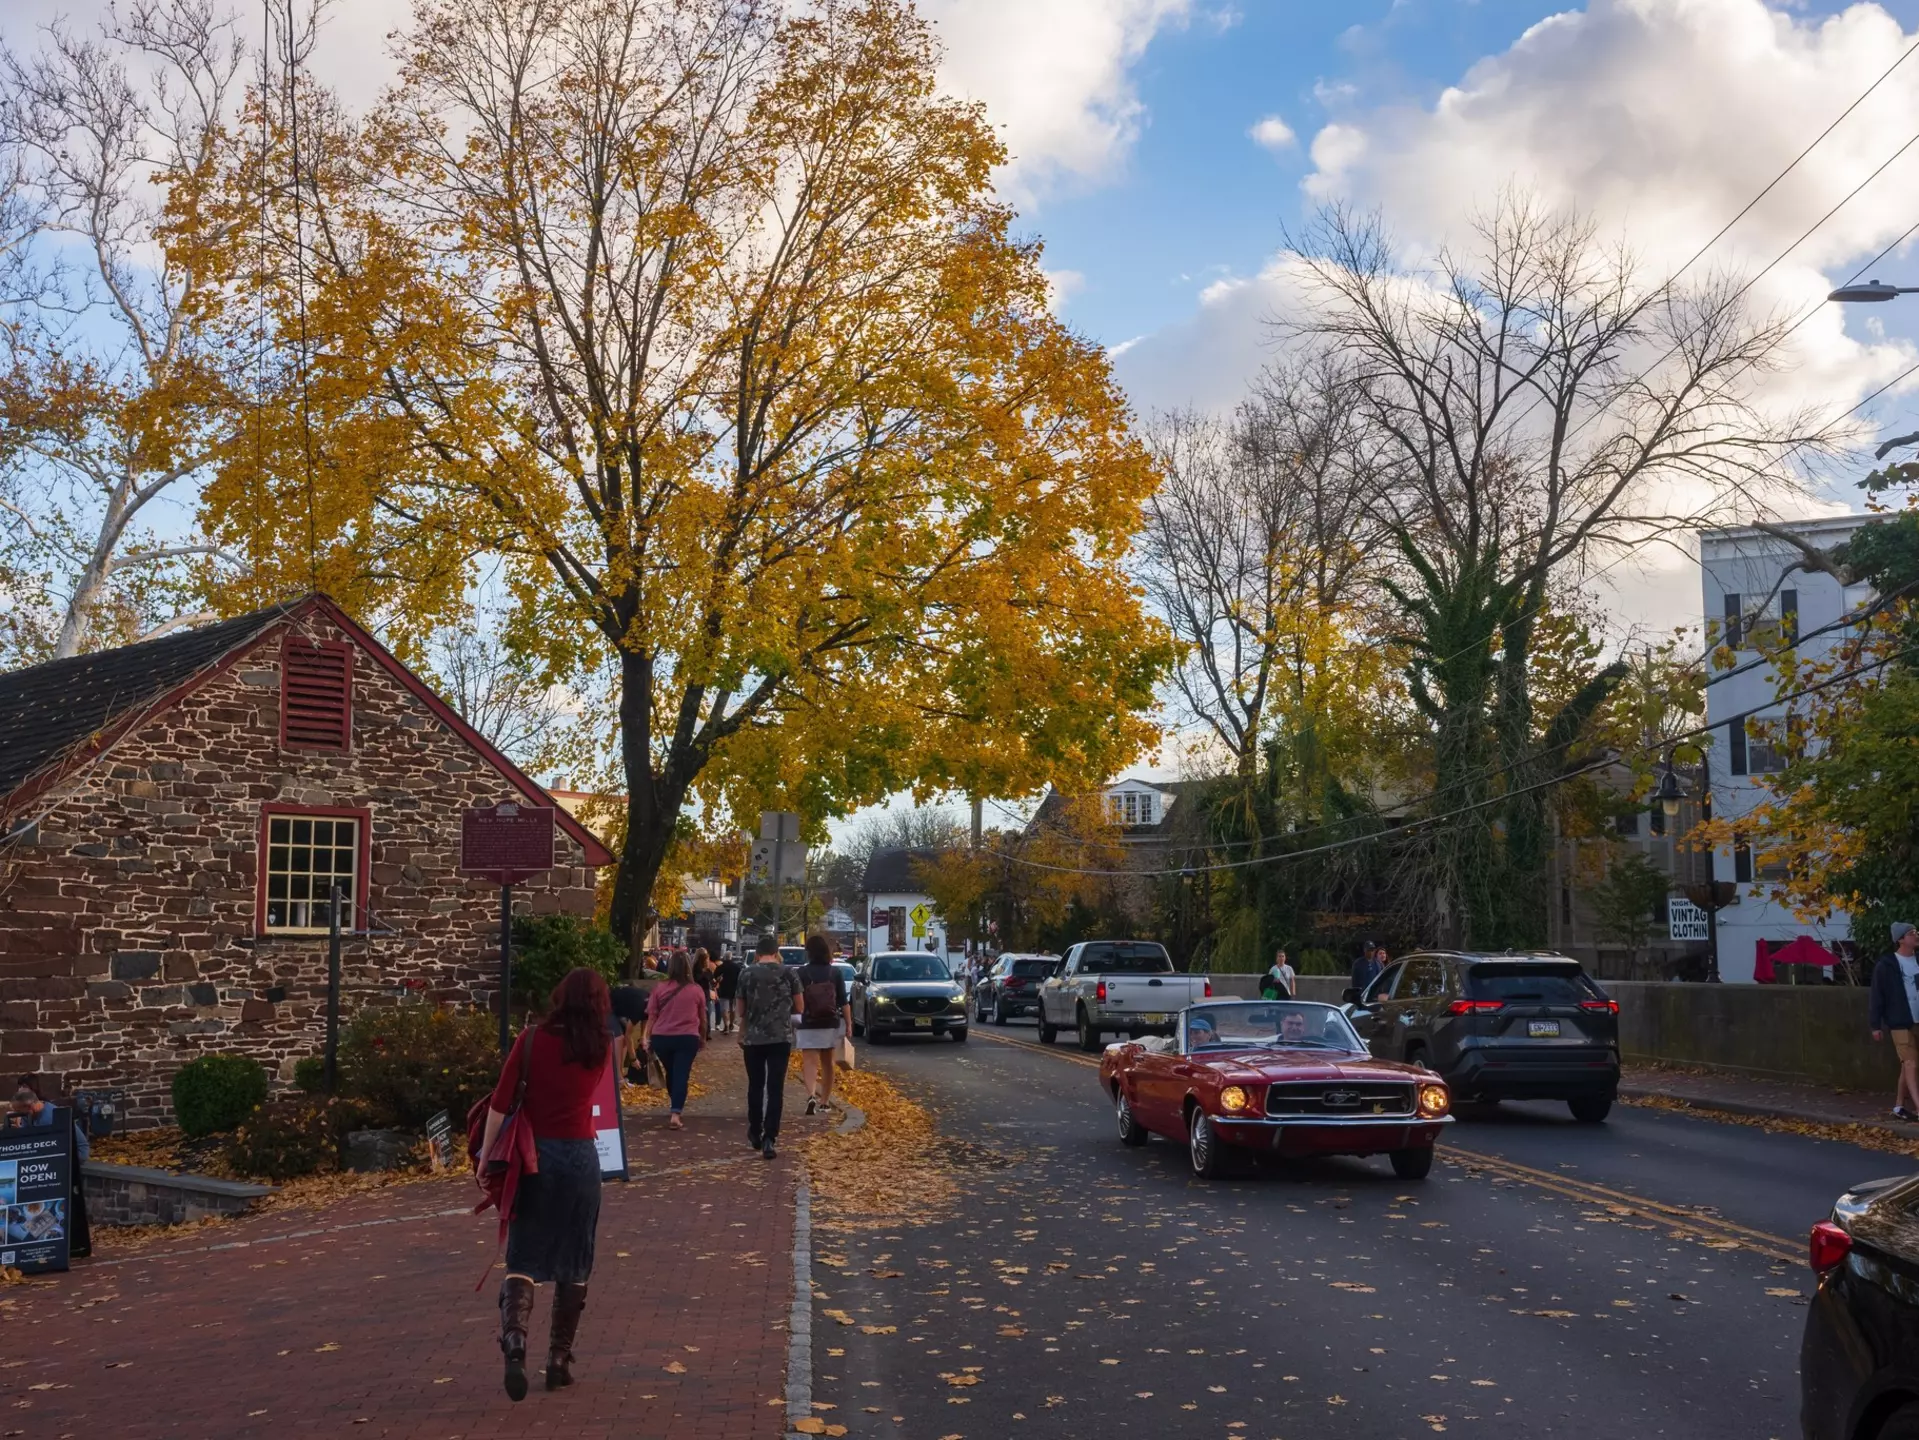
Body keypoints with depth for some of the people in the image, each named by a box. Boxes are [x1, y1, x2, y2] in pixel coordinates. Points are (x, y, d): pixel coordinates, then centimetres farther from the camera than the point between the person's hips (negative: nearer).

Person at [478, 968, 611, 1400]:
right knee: (573, 1264, 13)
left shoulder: (533, 1039, -6)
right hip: (580, 1157, 1)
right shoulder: (600, 1048, 0)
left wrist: (486, 1158, -2)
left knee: (524, 1257, 4)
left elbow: (500, 1103, -8)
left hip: (533, 1155, -1)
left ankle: (514, 1337, -21)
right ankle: (559, 1360, 17)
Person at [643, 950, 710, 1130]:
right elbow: (702, 1017, 12)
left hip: (661, 1037, 1)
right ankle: (675, 1114, -16)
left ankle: (674, 1108, 35)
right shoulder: (696, 990, 2)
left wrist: (648, 1038, 7)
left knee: (671, 1073, 20)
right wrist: (703, 1037, 27)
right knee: (681, 1075, -3)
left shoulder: (659, 989, -1)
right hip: (687, 1038, -1)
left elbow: (652, 1016, 0)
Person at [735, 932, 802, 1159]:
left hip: (753, 1039, 1)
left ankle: (755, 1133, 25)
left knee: (755, 1086, 16)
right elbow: (798, 1008, 5)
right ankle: (769, 1138, -10)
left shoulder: (746, 974, -1)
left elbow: (740, 1011, 4)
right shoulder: (789, 973, -2)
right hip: (781, 1038, -1)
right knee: (775, 1088, -1)